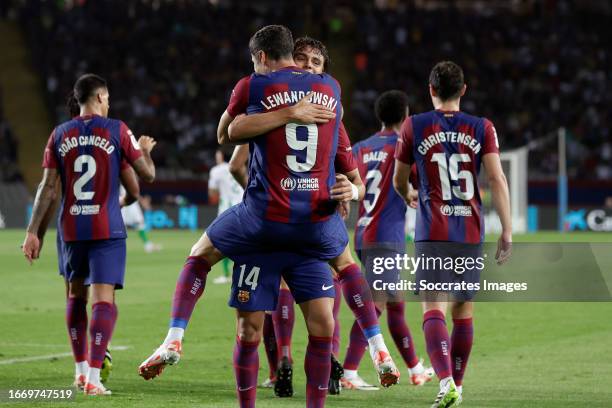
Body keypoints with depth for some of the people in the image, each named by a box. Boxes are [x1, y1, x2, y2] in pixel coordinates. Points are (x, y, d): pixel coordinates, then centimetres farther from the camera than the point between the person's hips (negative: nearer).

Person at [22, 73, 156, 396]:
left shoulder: (60, 135, 4)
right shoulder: (116, 130, -3)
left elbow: (47, 187, 0)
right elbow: (147, 175, 0)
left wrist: (33, 232, 2)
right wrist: (145, 149, 21)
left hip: (71, 228, 3)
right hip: (107, 229, -3)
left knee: (76, 295, 20)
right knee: (103, 300, -6)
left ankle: (81, 369, 26)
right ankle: (93, 379, -16)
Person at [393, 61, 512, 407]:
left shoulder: (414, 127, 3)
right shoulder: (482, 128, 4)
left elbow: (399, 181, 14)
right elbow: (497, 179, -6)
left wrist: (409, 197, 37)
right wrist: (507, 231, -6)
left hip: (433, 233, -2)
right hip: (471, 233, 2)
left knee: (434, 310, -11)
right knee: (464, 311, 16)